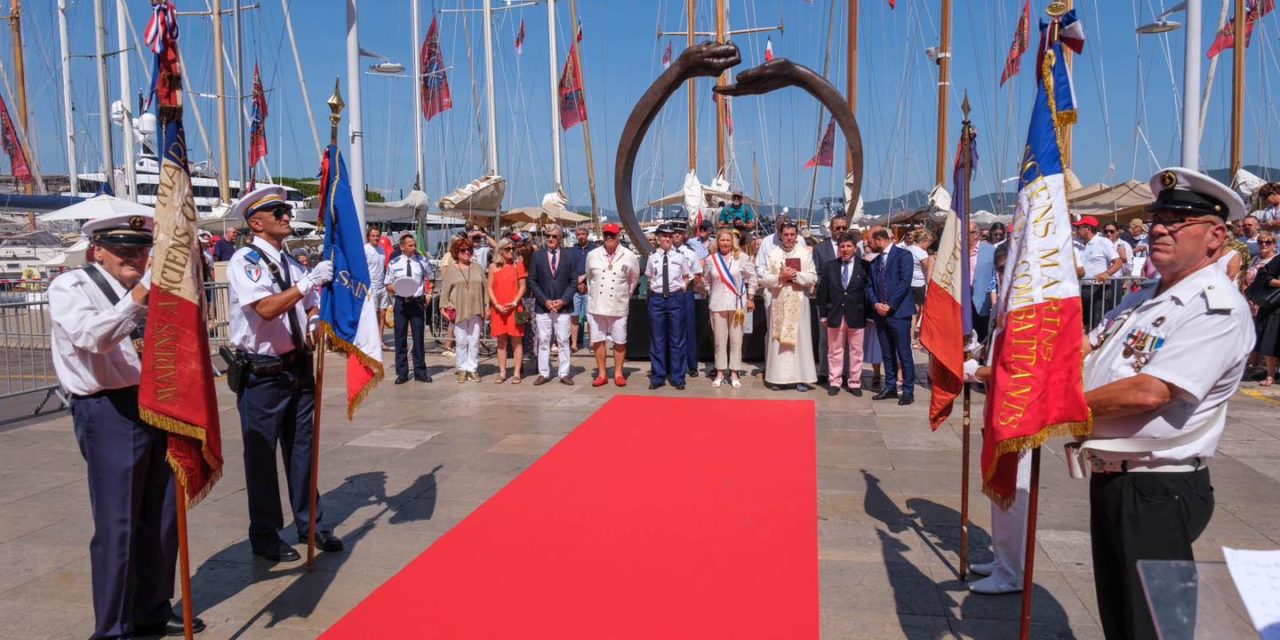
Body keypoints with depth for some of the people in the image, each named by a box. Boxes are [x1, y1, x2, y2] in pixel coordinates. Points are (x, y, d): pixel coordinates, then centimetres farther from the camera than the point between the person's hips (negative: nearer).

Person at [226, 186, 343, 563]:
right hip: (262, 372, -7)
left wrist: (317, 322, -9)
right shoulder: (245, 260, -11)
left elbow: (310, 308, 13)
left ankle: (309, 524, 28)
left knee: (302, 450, 14)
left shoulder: (292, 263, 11)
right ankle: (264, 538, 20)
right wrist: (309, 281, -27)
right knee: (261, 455, 6)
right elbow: (266, 308, -25)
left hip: (298, 368, 7)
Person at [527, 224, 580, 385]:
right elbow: (532, 281, 2)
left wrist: (563, 300, -8)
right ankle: (543, 373, 11)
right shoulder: (537, 255, 4)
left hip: (563, 305, 0)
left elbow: (574, 280, 2)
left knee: (563, 341, 3)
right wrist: (545, 301, -7)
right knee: (543, 341, 4)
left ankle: (564, 373, 9)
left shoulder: (570, 254, 3)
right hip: (542, 306, 1)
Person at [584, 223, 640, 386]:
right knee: (598, 340, 6)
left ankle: (618, 373, 17)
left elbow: (634, 279, 11)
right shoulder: (592, 255, 1)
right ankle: (601, 374, 17)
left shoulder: (629, 257, -3)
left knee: (620, 341, 4)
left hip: (619, 307, -1)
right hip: (596, 305, 2)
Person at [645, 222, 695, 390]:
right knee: (657, 339, 5)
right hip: (657, 298, 1)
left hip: (676, 297, -1)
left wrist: (681, 290, 2)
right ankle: (658, 376, 15)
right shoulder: (652, 257, 4)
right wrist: (654, 288, 5)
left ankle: (677, 377, 12)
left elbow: (687, 277, 13)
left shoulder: (680, 255, 1)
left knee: (677, 338, 3)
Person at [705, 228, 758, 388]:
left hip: (738, 304, -1)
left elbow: (752, 278, 3)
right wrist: (710, 297, 14)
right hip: (717, 304, 1)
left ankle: (734, 373, 10)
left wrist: (751, 298, 2)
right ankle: (720, 372, 16)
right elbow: (707, 281, 13)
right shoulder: (711, 259, 1)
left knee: (736, 340, 2)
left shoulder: (742, 257, -3)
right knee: (719, 340, 6)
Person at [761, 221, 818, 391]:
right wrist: (780, 277, -14)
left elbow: (813, 278, 0)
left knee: (800, 337, 0)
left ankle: (800, 378, 5)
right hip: (779, 301, 0)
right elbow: (764, 279, 1)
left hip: (799, 301, 0)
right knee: (778, 337, 2)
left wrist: (797, 275, -14)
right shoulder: (773, 254, 4)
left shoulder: (806, 253, 3)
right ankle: (777, 377, 6)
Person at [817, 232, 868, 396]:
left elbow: (868, 291, 0)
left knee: (856, 351, 7)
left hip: (856, 315, -1)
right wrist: (823, 314, 1)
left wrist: (868, 314, -3)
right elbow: (822, 291, 4)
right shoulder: (829, 266, 4)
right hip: (835, 314, 1)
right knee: (835, 350, 9)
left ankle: (855, 383, 17)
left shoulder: (863, 266, -1)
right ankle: (834, 382, 18)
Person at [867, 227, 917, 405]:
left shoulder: (903, 255, -3)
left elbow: (905, 282, -12)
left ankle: (908, 391, 2)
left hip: (898, 312, -7)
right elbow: (870, 286, 12)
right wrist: (876, 304, -6)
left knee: (904, 353, -4)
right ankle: (890, 387, 18)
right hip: (880, 313, 7)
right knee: (887, 353, 11)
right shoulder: (875, 261, 17)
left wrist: (890, 305, -15)